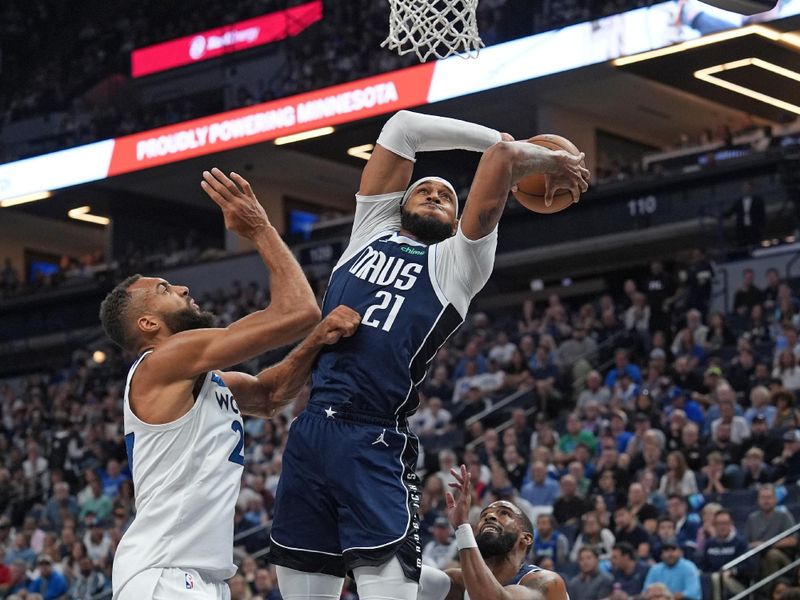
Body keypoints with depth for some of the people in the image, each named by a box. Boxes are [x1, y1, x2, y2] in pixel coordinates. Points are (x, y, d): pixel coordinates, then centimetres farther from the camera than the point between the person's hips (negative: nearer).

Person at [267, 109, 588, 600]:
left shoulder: (458, 263, 12)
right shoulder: (372, 230, 21)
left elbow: (500, 155, 2)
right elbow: (403, 128, 20)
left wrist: (548, 161, 21)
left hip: (376, 446, -4)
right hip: (310, 433, 4)